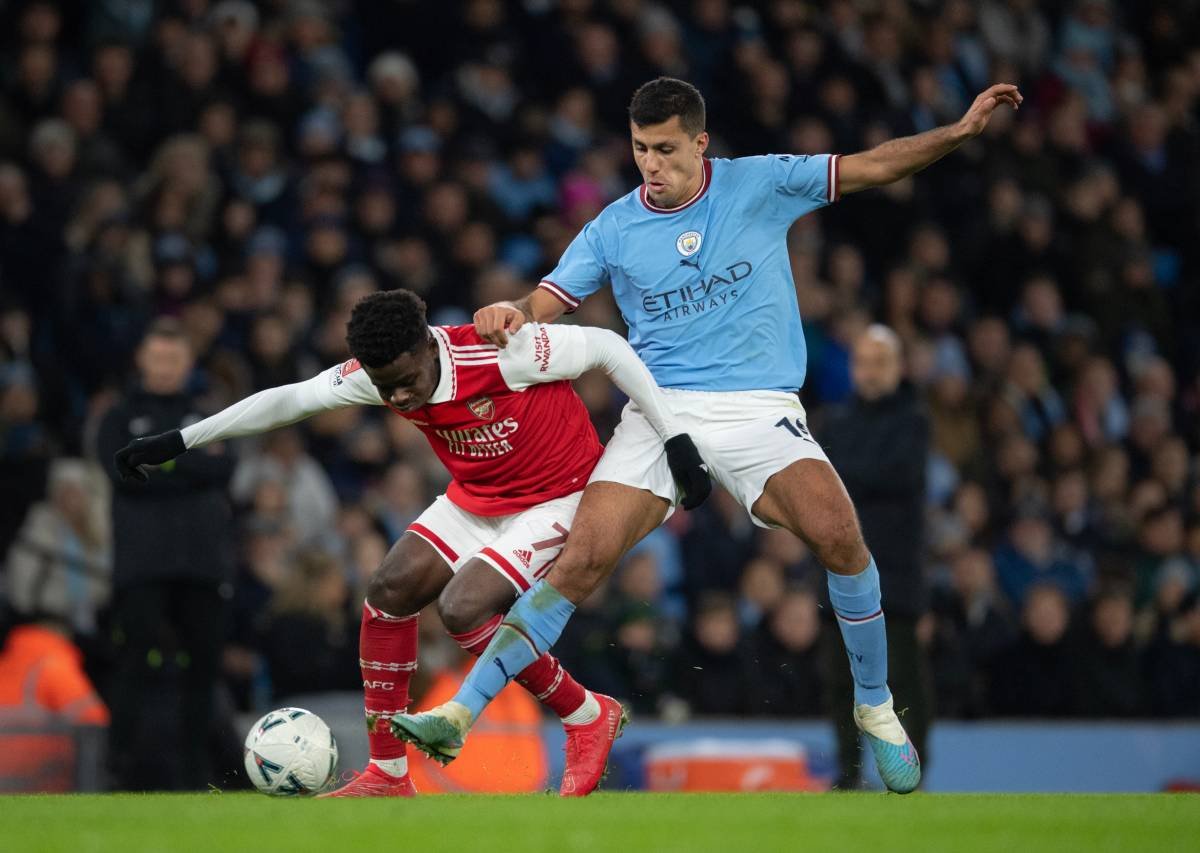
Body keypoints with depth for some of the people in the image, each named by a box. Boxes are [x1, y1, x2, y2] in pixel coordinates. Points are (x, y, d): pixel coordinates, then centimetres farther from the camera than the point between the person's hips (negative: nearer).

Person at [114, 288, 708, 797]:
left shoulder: (499, 354, -32)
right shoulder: (379, 374, -14)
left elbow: (607, 346, -22)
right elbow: (287, 400, -3)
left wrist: (672, 436, -22)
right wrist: (178, 442, -1)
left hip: (554, 498, -7)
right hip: (474, 500, 7)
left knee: (462, 608, -23)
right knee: (389, 590, -5)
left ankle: (588, 717, -4)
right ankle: (388, 775, 4)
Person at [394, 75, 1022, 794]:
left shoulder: (760, 184, 2)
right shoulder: (613, 230, 5)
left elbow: (873, 167, 4)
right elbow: (543, 308, 6)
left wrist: (961, 131, -7)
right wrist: (509, 314, -18)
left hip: (759, 407, -1)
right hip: (660, 408, 1)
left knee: (837, 533, -25)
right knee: (582, 559, -16)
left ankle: (876, 708, -3)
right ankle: (461, 716, -15)